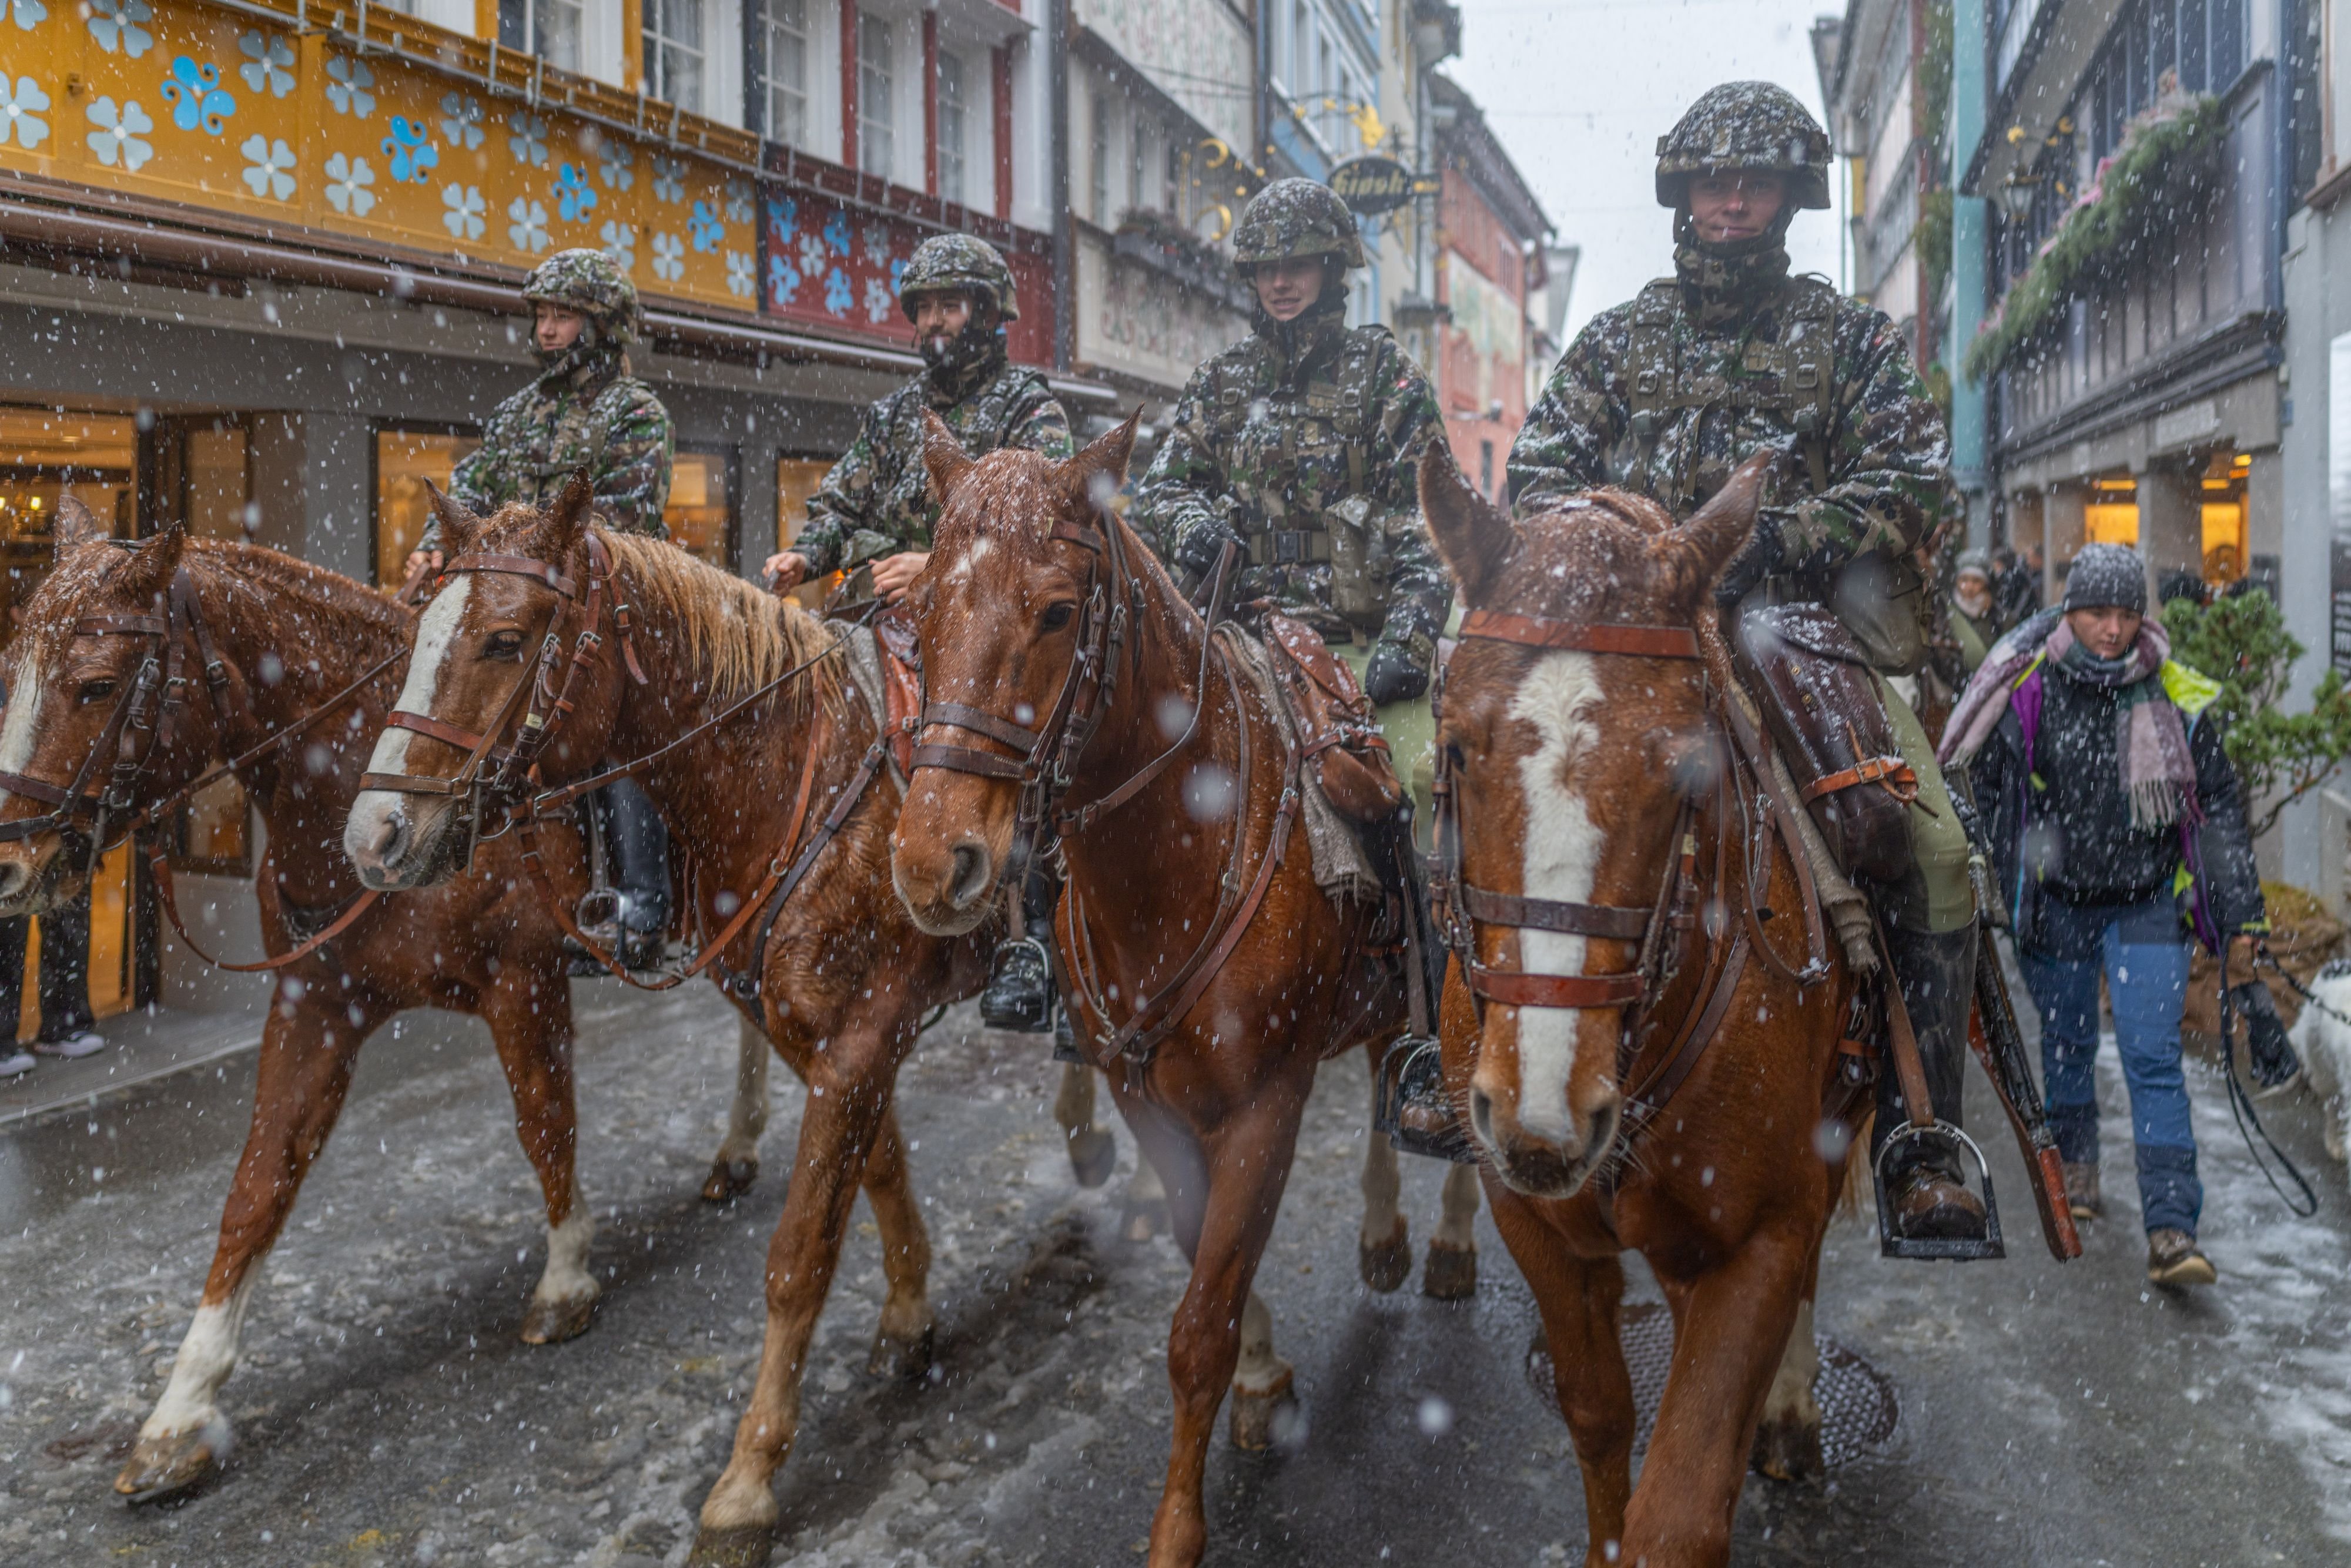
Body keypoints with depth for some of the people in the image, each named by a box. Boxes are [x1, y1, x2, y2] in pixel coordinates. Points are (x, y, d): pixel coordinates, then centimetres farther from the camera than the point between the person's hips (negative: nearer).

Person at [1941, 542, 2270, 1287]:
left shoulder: (2179, 701, -6)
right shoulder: (2029, 695, -8)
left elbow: (2222, 809, 2)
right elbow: (1991, 795, 5)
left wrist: (2240, 921, 2)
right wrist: (2007, 900, 8)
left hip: (2148, 907, -1)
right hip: (2057, 905, 1)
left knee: (2153, 1060, -8)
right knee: (2067, 1045, 16)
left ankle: (2171, 1230, -8)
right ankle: (2075, 1159, 41)